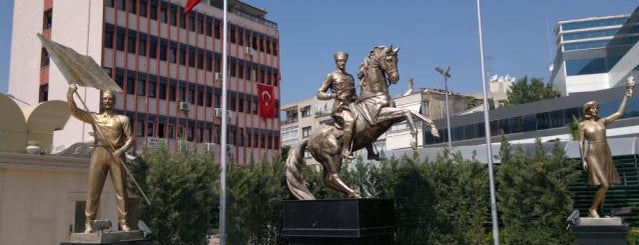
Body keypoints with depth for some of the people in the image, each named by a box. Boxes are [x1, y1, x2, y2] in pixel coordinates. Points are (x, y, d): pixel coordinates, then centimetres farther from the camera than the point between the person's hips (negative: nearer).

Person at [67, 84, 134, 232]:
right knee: (93, 189, -3)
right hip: (99, 153, 1)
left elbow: (130, 138, 8)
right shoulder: (94, 117, 17)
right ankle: (89, 223, 0)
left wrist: (122, 150, -10)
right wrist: (70, 95, -11)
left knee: (120, 189, -4)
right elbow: (74, 110, 6)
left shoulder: (122, 119, 13)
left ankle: (123, 222, -1)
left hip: (116, 155, -1)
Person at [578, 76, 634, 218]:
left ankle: (597, 211, 14)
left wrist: (626, 95, 4)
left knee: (604, 186, 5)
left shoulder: (602, 121, 11)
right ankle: (592, 209, -4)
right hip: (593, 156, -6)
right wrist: (583, 160, -9)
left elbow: (619, 113, 6)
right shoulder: (583, 124, 0)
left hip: (606, 155, 6)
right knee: (604, 185, -17)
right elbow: (581, 143, -2)